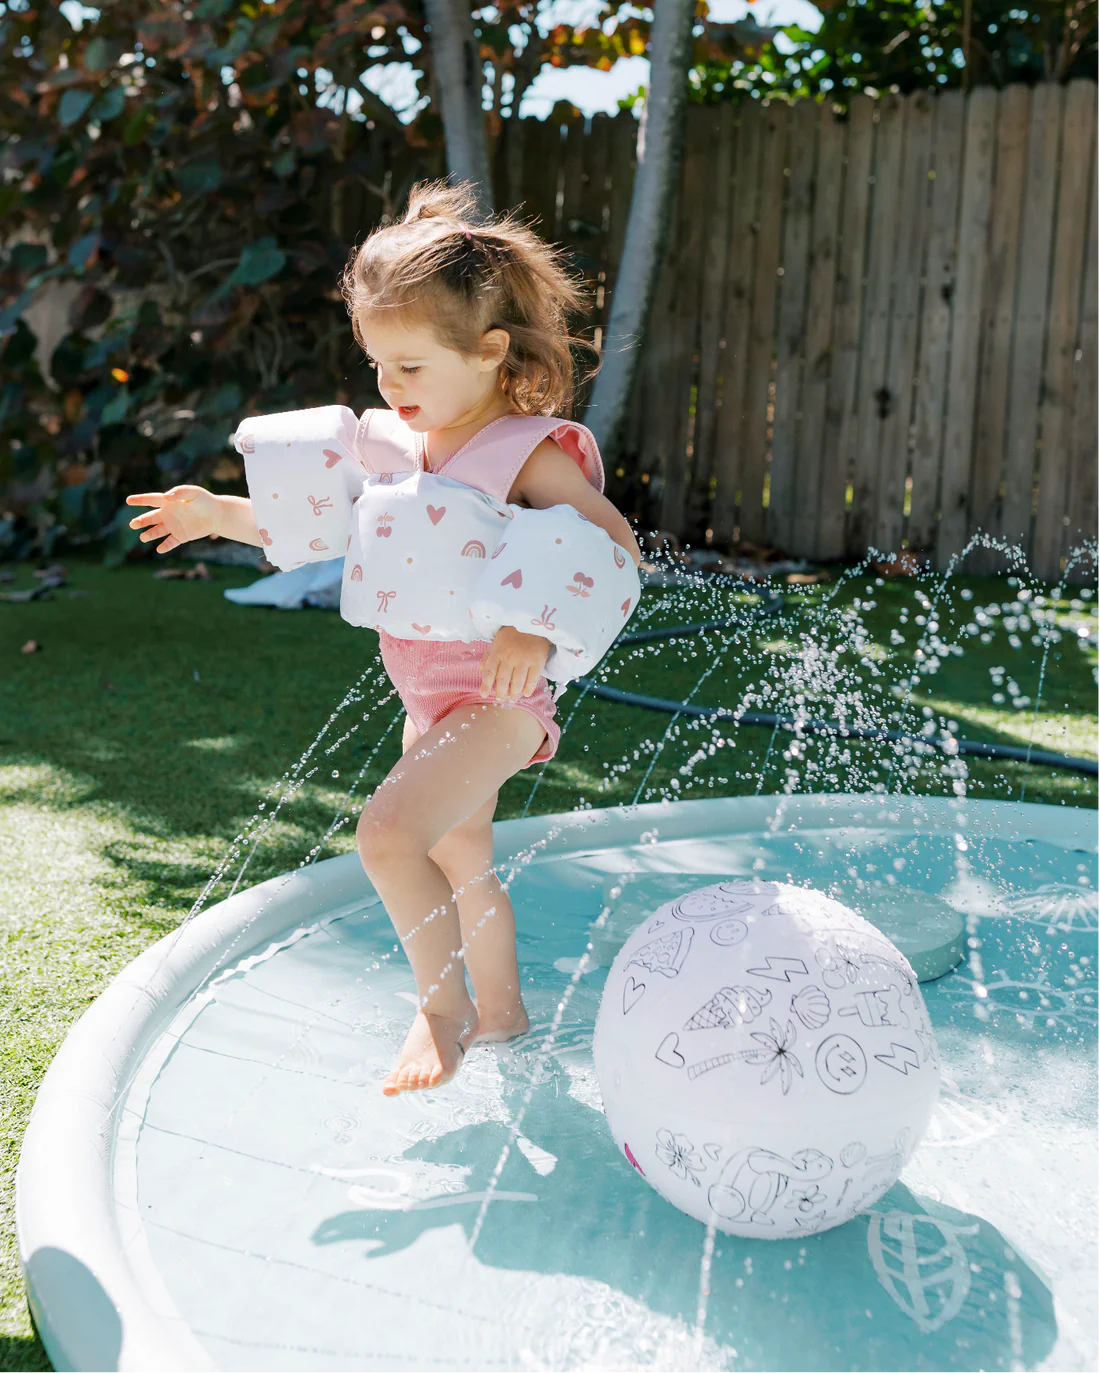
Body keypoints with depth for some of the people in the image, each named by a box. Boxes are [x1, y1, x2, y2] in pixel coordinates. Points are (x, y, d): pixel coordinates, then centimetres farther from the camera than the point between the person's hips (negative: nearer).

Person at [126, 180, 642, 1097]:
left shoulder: (529, 454, -16)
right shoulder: (396, 443, 5)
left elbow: (616, 547, -24)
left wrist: (539, 626, -36)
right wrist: (222, 515, 4)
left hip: (497, 698, -9)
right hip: (431, 699, 9)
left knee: (390, 830, -25)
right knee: (459, 859, 22)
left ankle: (443, 1006, -4)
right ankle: (501, 1009, 43)